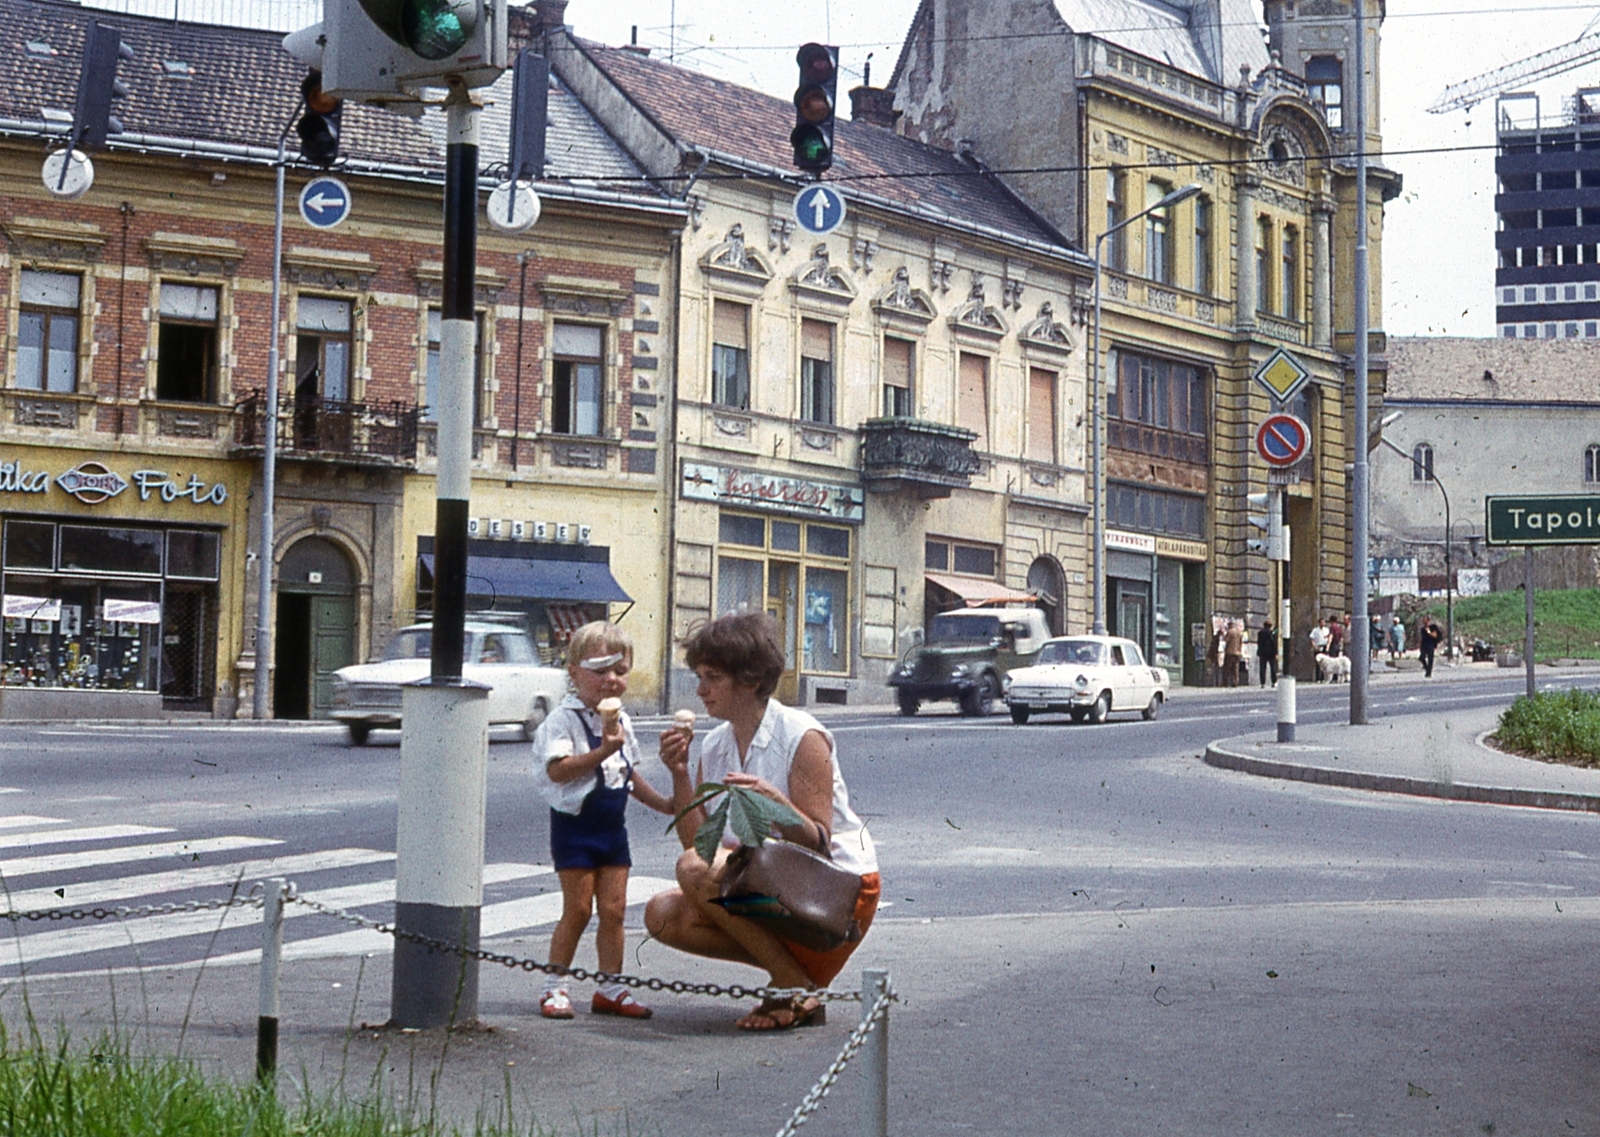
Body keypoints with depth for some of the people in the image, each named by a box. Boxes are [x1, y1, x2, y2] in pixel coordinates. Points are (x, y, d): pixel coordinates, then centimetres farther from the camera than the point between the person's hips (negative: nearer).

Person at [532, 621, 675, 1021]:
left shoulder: (621, 721, 12)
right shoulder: (564, 719, -10)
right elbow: (558, 770, -22)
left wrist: (662, 802, 20)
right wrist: (603, 751, -27)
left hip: (612, 826, 6)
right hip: (575, 825, -6)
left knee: (614, 909, 6)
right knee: (577, 909, -3)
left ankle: (610, 988, 14)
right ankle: (554, 987, 9)